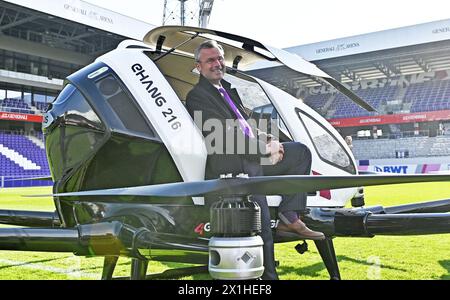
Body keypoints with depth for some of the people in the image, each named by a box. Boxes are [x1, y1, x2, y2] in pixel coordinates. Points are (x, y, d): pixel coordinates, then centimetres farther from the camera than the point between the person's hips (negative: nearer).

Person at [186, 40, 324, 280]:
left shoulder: (227, 89, 23)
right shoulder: (197, 96, -6)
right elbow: (225, 138, -15)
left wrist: (267, 140, 3)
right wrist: (266, 149, -11)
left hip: (254, 157, 9)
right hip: (235, 169, -9)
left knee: (301, 152, 7)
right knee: (262, 235, -13)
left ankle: (289, 218, 3)